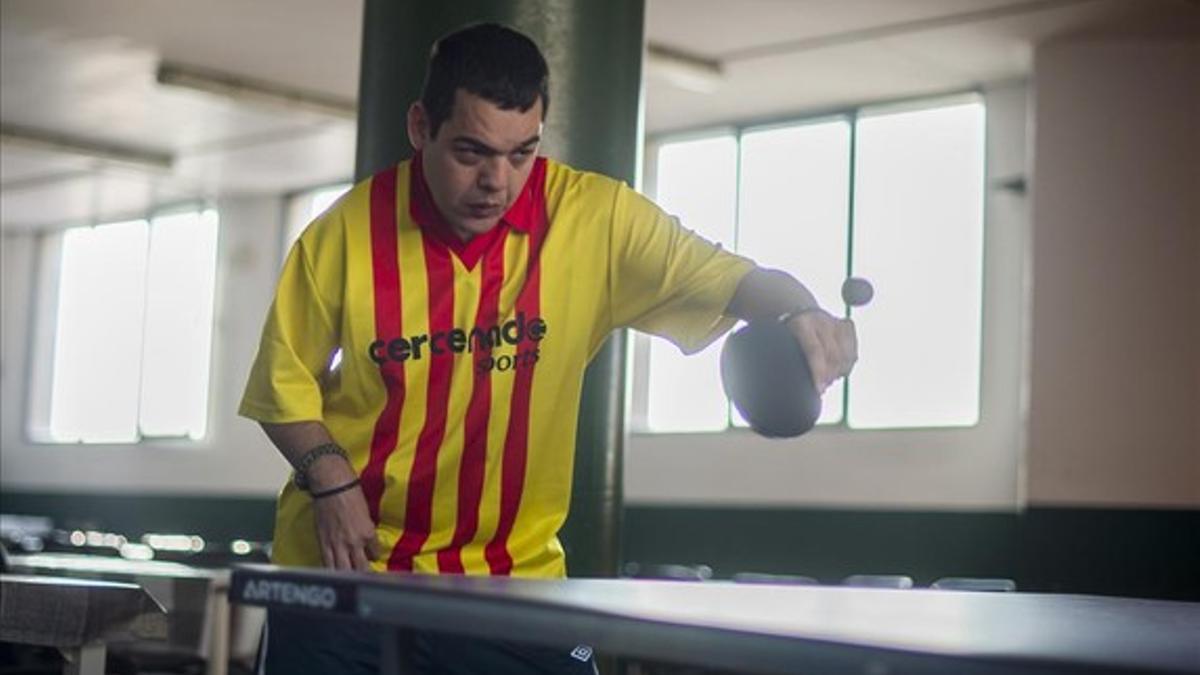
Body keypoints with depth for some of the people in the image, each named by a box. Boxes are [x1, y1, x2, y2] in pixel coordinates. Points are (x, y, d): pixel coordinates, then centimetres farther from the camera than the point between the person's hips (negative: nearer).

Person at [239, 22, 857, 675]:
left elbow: (727, 277, -12)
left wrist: (799, 310, -33)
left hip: (514, 576, 0)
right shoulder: (347, 233, -9)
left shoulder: (596, 218, -10)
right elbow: (284, 381, 2)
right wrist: (330, 479, -13)